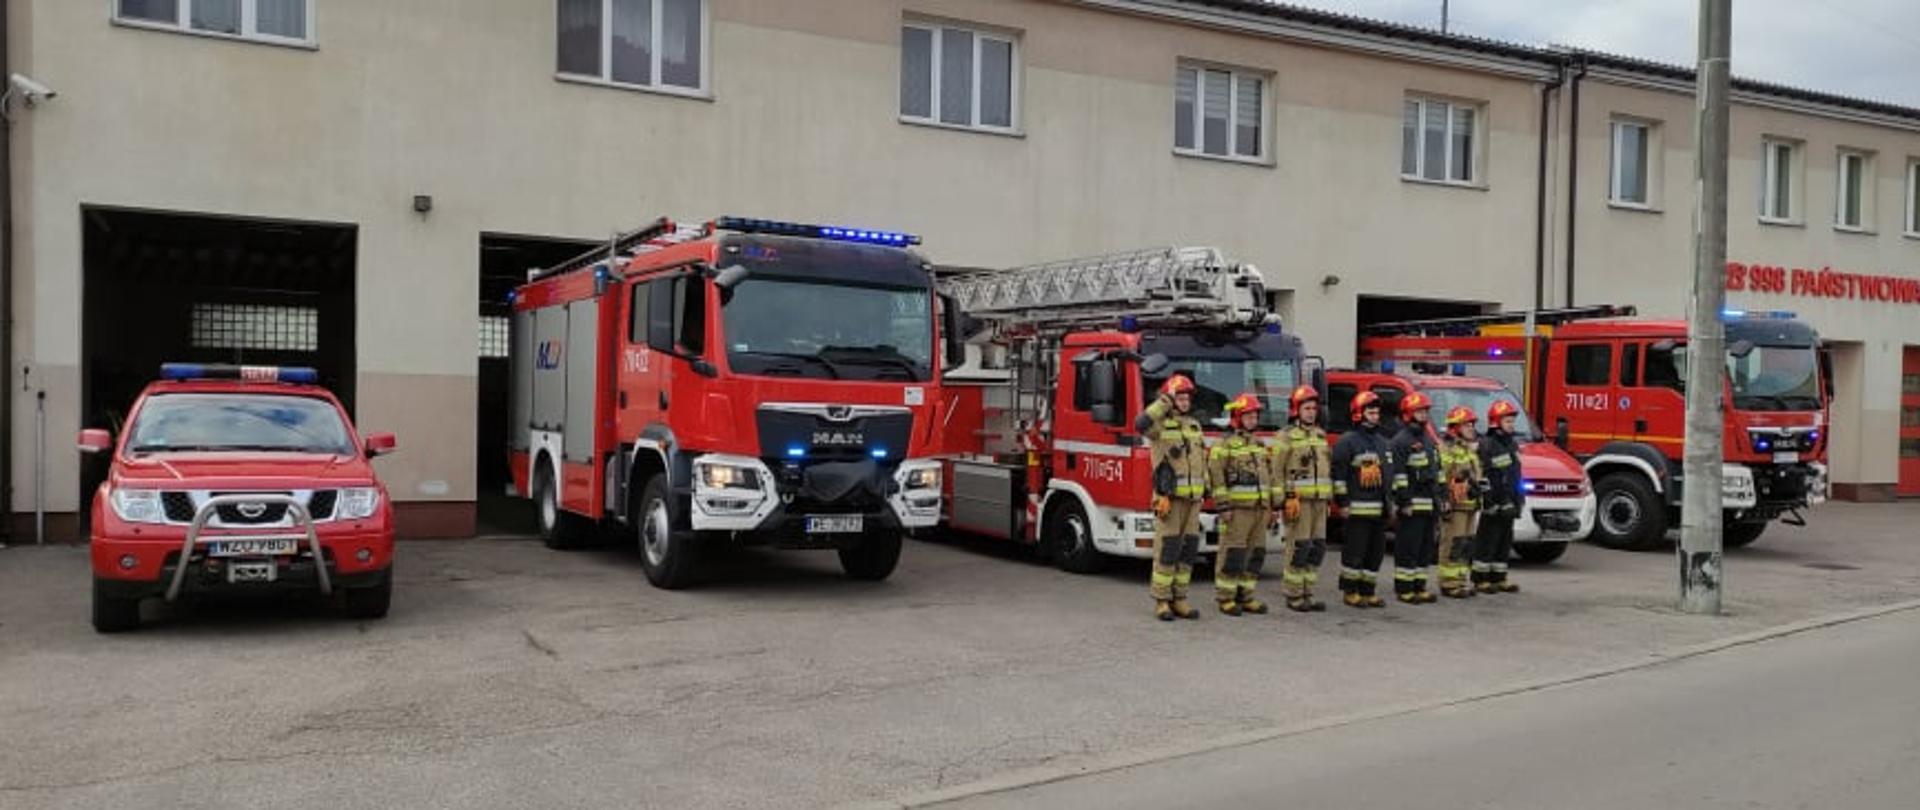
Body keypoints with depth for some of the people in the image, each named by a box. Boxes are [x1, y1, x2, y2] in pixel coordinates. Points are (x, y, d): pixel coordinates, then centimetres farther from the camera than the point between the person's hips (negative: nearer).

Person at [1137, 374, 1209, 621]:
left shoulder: (1195, 425, 16)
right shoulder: (1161, 424, -4)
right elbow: (1141, 424, -29)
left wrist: (1204, 492, 16)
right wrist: (1164, 403, -18)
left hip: (1192, 498, 6)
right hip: (1169, 496, -6)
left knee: (1188, 549, 7)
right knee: (1167, 549, -6)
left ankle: (1179, 599, 15)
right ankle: (1161, 601, 0)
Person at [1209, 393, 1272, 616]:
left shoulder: (1259, 445, 17)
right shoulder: (1225, 445, -6)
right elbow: (1216, 477, -12)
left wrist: (1271, 506, 16)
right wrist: (1223, 506, -18)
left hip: (1259, 508, 7)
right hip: (1237, 508, -7)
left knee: (1255, 553, 8)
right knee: (1232, 553, -5)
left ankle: (1245, 595, 16)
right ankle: (1225, 598, 2)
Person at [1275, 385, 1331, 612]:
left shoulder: (1321, 436, 17)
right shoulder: (1287, 437, -4)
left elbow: (1327, 468, 21)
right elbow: (1277, 470, -9)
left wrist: (1328, 499, 16)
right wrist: (1285, 499, -15)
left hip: (1319, 500, 7)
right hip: (1298, 499, -7)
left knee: (1317, 547, 6)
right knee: (1299, 548, -6)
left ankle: (1307, 594, 14)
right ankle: (1293, 596, 0)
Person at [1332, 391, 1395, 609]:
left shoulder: (1384, 442, 18)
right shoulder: (1347, 441, -7)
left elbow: (1390, 473, 25)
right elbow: (1338, 472, -11)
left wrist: (1392, 501, 21)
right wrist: (1342, 501, -14)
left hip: (1381, 508, 8)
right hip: (1359, 507, -8)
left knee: (1376, 552, 10)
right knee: (1355, 551, -3)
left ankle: (1368, 591, 18)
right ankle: (1350, 592, 6)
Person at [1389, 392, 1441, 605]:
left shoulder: (1429, 439, 19)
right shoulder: (1401, 441, -10)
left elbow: (1437, 469, 24)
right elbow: (1398, 474, -16)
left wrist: (1440, 497, 19)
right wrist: (1404, 502, -20)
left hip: (1430, 503, 9)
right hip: (1412, 505, -9)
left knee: (1426, 547, 11)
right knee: (1408, 548, -6)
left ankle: (1419, 587, 19)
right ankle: (1404, 589, -1)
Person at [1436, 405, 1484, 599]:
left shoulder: (1472, 449, 20)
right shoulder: (1447, 450, -11)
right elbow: (1440, 479, -17)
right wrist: (1444, 503, -22)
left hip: (1470, 505, 9)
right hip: (1454, 505, -9)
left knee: (1466, 545, 11)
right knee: (1452, 545, -8)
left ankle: (1461, 580, 18)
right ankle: (1449, 584, -5)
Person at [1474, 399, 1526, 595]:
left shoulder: (1512, 445, 15)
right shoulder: (1486, 446, -13)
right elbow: (1481, 477, -17)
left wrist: (1520, 499, 19)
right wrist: (1489, 503, -20)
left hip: (1510, 504, 9)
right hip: (1494, 505, -9)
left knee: (1504, 543, 12)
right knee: (1487, 543, -3)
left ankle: (1499, 579, 20)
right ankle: (1480, 580, 2)